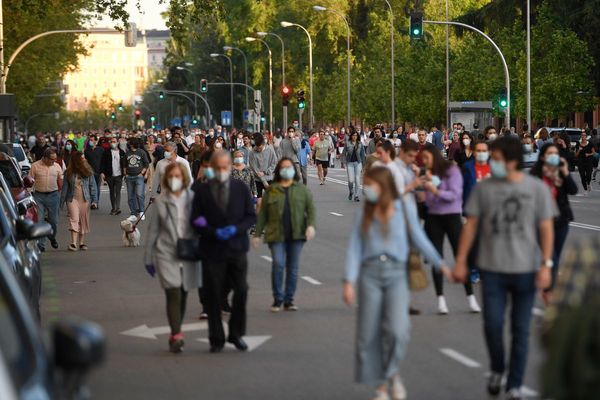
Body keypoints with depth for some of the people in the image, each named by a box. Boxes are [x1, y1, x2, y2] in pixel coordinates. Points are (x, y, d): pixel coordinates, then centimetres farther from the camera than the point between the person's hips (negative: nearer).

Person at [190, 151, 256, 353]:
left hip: (237, 248, 1)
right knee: (213, 296, 2)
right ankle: (216, 339, 12)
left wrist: (236, 229, -12)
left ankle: (236, 334, 16)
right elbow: (196, 220, -1)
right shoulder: (202, 191, 1)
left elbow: (251, 216, 5)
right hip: (212, 250, -1)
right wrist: (214, 232, -15)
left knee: (241, 291, -1)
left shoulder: (241, 188, 5)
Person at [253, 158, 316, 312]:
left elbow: (310, 208, 6)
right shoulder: (271, 190, 8)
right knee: (278, 264, -15)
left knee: (293, 267, 4)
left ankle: (289, 300, 13)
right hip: (276, 235, -2)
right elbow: (262, 213, 9)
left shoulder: (302, 189, 11)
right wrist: (257, 234, 6)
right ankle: (277, 299, -3)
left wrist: (311, 225, -11)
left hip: (297, 234, 2)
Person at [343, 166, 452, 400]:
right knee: (369, 334, 1)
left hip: (396, 274, -2)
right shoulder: (363, 215, 7)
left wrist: (440, 265, 0)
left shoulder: (403, 211, 5)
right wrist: (349, 282, -4)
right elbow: (354, 249, 4)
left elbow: (420, 240, 7)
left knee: (397, 329, -19)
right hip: (370, 274, 2)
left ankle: (393, 373, 8)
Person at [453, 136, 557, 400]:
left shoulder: (537, 188, -1)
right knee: (492, 324, -3)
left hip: (526, 269, 0)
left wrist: (546, 264, -8)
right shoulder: (483, 188, 1)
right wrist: (461, 261, 1)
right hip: (492, 269, 1)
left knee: (520, 329, 5)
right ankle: (497, 369, 25)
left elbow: (546, 229, 0)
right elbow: (471, 225, 4)